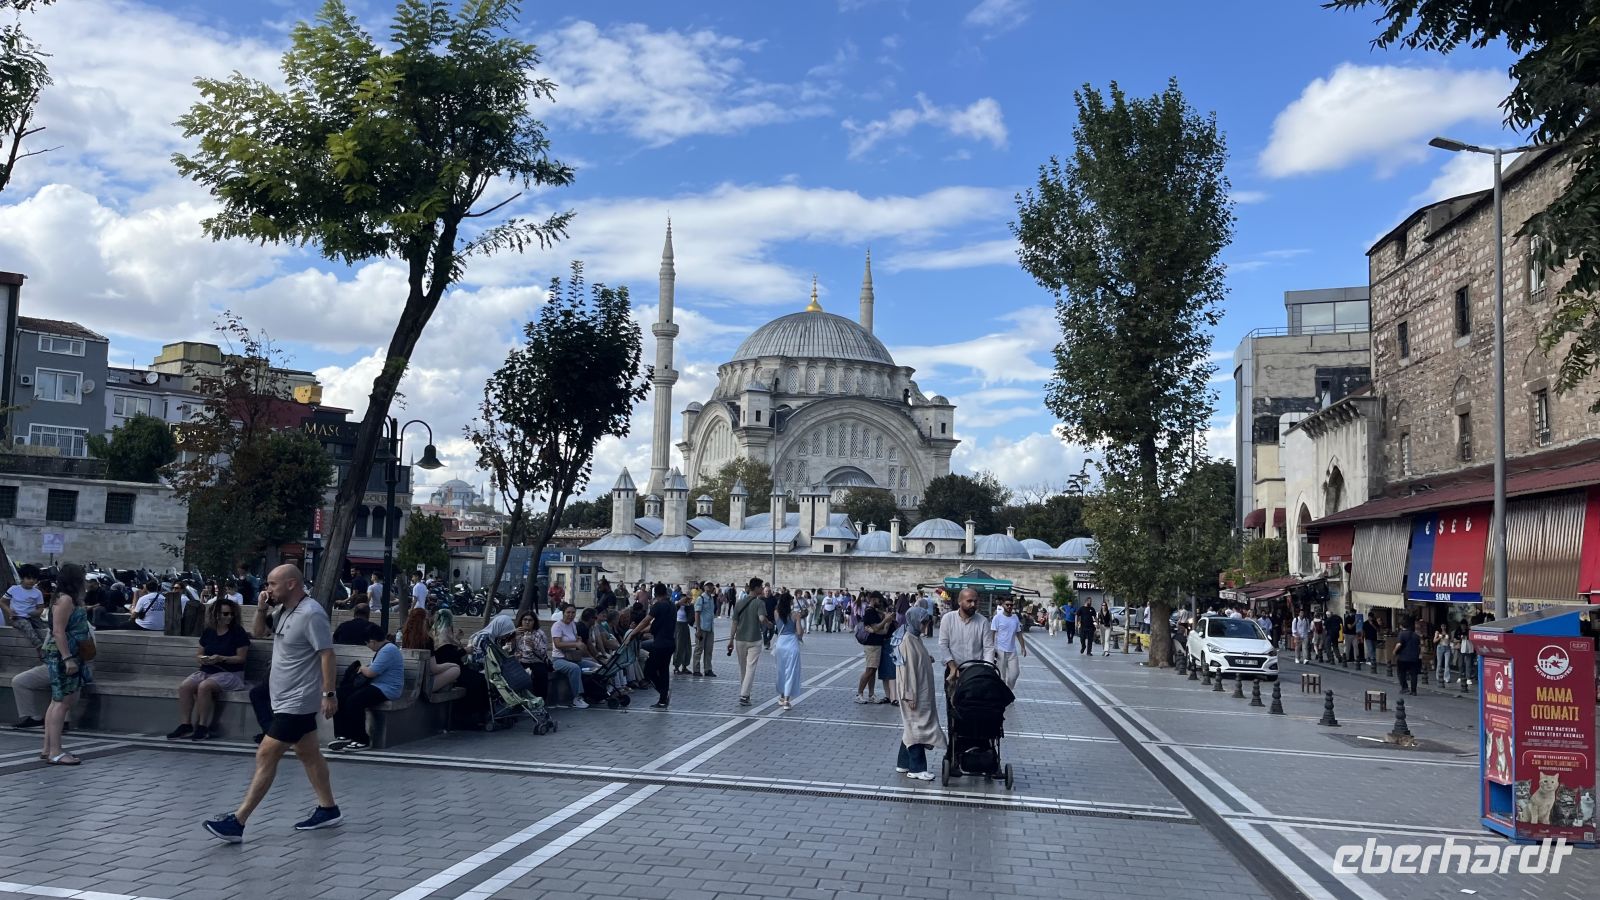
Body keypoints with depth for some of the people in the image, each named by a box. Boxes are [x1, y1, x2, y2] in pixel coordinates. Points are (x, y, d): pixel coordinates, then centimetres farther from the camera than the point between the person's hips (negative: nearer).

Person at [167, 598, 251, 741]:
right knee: (184, 687, -20)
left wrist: (221, 658, -19)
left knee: (204, 686, -32)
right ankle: (185, 725, -16)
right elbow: (198, 654, 20)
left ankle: (203, 727, -22)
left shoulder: (238, 632, -4)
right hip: (207, 671, 6)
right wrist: (201, 658, -4)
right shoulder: (208, 632, 13)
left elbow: (241, 658, -7)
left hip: (229, 673, -6)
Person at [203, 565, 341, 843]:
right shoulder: (286, 611, 10)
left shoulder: (311, 613, -21)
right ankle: (328, 809, 25)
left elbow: (327, 654, -23)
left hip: (297, 702, -10)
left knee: (266, 757, -9)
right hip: (288, 699, 10)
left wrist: (329, 693, -24)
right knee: (308, 754, 15)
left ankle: (238, 822, -6)